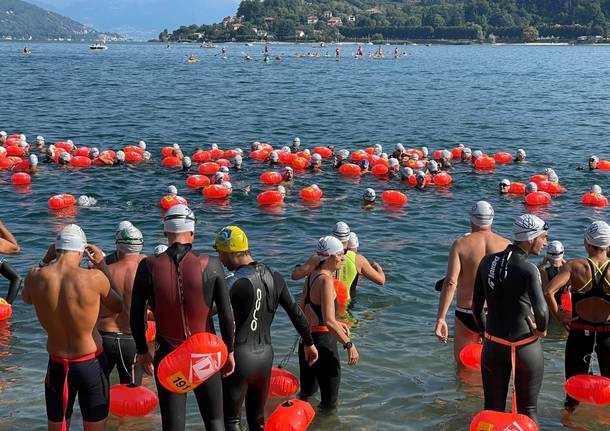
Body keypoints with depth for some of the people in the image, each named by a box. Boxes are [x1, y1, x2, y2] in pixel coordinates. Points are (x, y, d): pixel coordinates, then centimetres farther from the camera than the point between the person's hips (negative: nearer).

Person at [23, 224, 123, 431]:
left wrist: (45, 261, 14)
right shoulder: (94, 278, -21)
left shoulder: (35, 277, -12)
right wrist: (102, 266, 4)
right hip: (91, 364, -2)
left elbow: (27, 298, 13)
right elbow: (118, 307, -1)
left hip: (57, 366, 3)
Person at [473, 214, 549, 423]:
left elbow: (476, 305, 7)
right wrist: (541, 329, -11)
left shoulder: (487, 262, -1)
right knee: (528, 410, 12)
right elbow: (541, 310, -31)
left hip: (493, 345, 5)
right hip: (525, 348, -5)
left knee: (492, 409, 14)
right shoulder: (528, 269, -18)